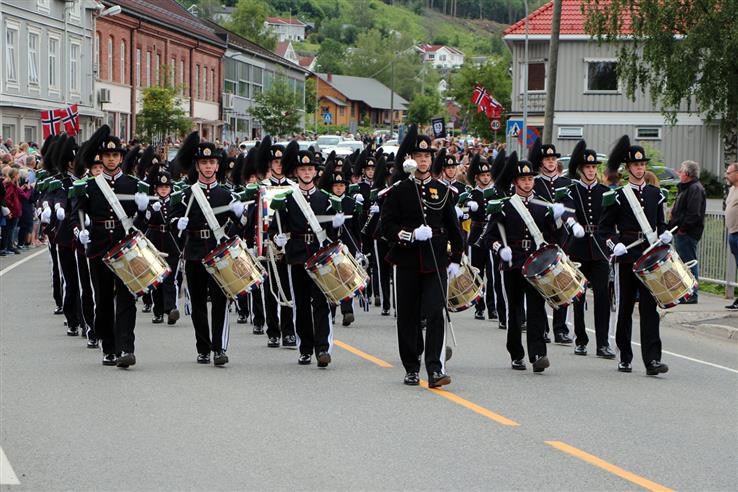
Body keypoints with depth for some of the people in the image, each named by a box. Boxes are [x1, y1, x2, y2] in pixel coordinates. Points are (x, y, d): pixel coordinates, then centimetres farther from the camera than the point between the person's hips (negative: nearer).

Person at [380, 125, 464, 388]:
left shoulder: (442, 190, 7)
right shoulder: (398, 190, 1)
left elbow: (454, 227, 13)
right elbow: (387, 226, -3)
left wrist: (455, 259, 9)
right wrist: (413, 235, -17)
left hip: (436, 262, 0)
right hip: (407, 262, 0)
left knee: (435, 314, -12)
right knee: (408, 317, 6)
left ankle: (436, 369, -14)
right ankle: (411, 369, 18)